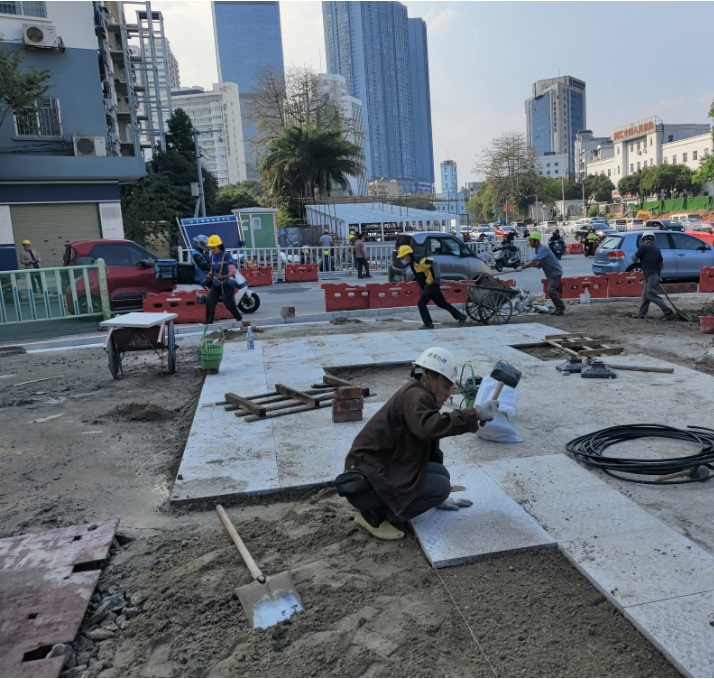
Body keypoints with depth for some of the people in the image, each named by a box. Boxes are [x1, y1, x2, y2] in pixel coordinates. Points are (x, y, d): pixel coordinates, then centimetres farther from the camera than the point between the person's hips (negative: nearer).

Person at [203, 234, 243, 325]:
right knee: (209, 302, -7)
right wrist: (207, 279, 24)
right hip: (216, 284, 6)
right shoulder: (212, 257, 10)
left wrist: (231, 277, -42)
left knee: (230, 304, -9)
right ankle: (208, 322, 0)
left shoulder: (227, 255, -12)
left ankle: (240, 319, 10)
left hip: (227, 284, -6)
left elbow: (232, 267, -26)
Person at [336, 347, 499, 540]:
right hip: (365, 482, -10)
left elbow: (431, 452, 21)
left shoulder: (421, 398, 15)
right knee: (441, 485, -12)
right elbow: (429, 427, -39)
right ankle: (374, 515, -6)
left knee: (440, 474, 2)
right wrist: (475, 413, -32)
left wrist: (438, 498, 26)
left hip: (382, 471, 10)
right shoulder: (415, 396, -16)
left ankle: (379, 508, 8)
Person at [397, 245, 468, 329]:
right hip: (427, 286, 10)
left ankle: (428, 324, -1)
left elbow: (434, 263, -27)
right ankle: (461, 317, 24)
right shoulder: (413, 263, 7)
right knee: (442, 304, 16)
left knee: (421, 304, -10)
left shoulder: (419, 261, -21)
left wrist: (437, 278, -26)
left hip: (431, 285, -10)